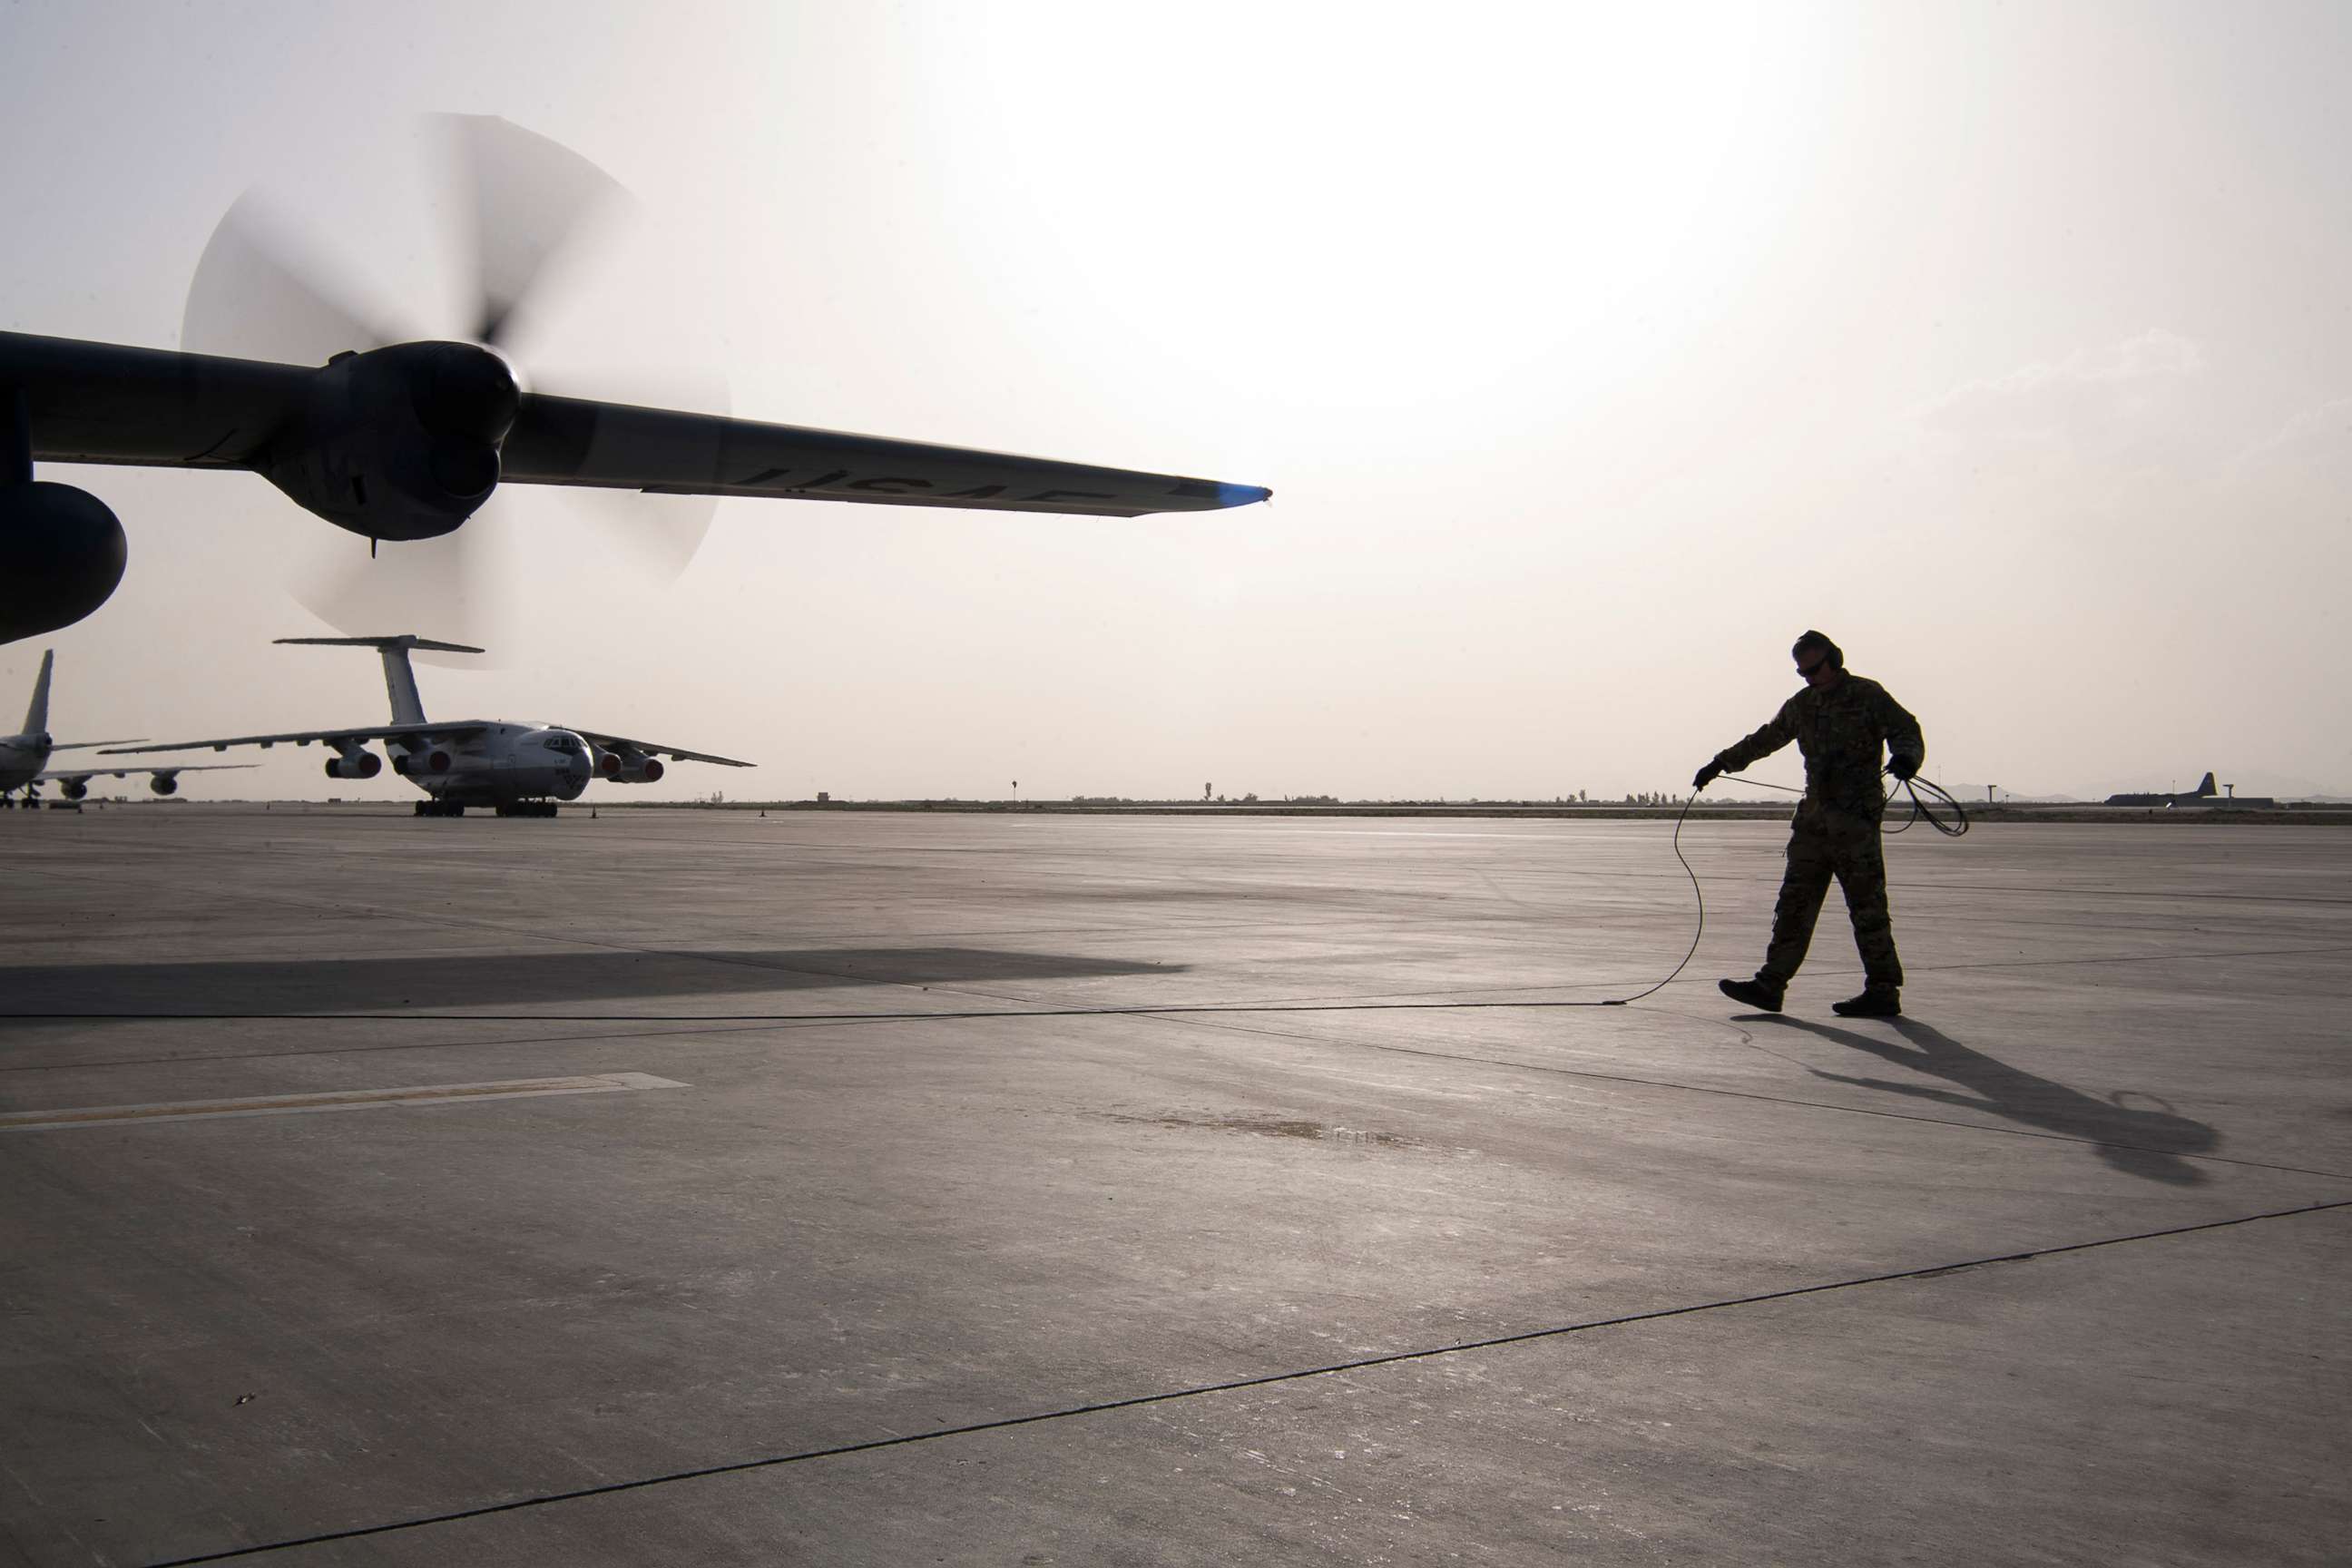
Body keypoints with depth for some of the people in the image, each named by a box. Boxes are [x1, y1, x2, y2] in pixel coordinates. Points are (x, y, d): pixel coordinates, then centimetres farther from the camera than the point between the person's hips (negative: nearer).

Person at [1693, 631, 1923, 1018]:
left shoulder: (1868, 696, -2)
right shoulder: (1801, 705, 17)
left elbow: (1906, 730, -7)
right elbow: (1763, 740, 29)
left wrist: (1905, 756, -29)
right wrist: (1720, 764, 31)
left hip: (1857, 817, -7)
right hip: (1814, 818, 7)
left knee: (1867, 905, -5)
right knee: (1795, 903, 4)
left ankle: (1884, 991, 1)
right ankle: (1771, 984, 4)